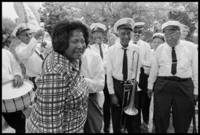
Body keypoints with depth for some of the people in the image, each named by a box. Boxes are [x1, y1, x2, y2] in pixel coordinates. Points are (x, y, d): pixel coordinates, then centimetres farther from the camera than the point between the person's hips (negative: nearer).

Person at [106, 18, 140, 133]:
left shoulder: (135, 50, -2)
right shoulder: (111, 50, -7)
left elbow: (137, 70, 2)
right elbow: (109, 73, -8)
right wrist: (112, 93, -9)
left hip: (131, 86, 1)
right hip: (116, 86, -1)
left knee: (132, 118, 15)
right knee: (116, 119, 14)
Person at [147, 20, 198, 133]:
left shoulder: (191, 47, 2)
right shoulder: (160, 49, 4)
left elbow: (195, 69, 3)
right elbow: (154, 69, 8)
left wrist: (196, 90, 1)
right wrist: (150, 85, 10)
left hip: (184, 87, 0)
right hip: (162, 86, 1)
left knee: (182, 122, 14)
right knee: (160, 119, 9)